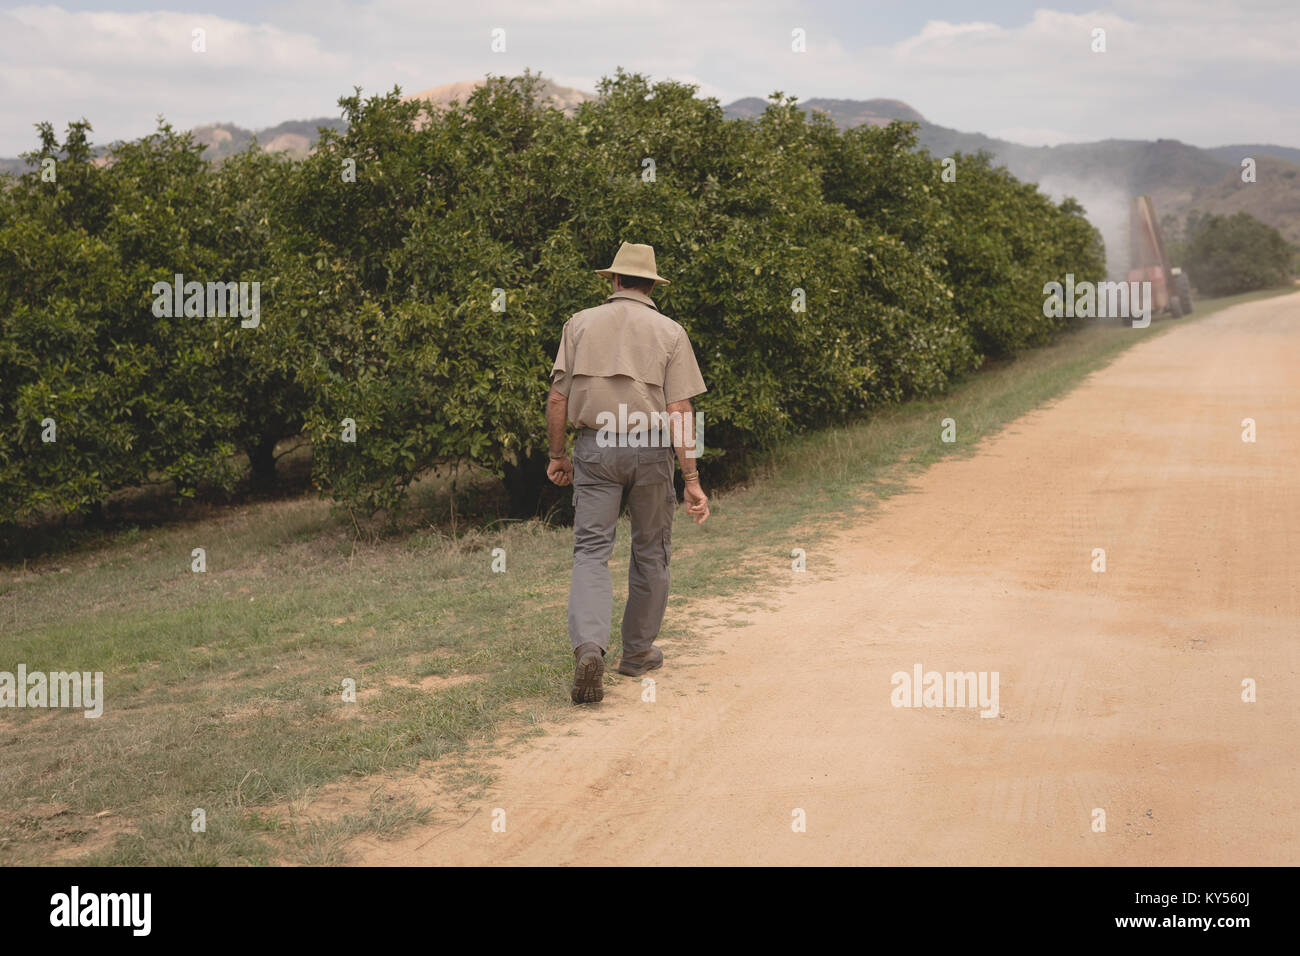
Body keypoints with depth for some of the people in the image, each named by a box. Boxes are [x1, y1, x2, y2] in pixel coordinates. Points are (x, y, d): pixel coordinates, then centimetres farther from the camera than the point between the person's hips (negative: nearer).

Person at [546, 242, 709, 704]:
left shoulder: (581, 323, 6)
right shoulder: (669, 332, 1)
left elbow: (557, 397, 1)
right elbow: (679, 411, -6)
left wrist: (557, 454, 13)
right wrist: (692, 481, -6)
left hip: (594, 446, 1)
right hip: (650, 449, 0)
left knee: (591, 549, -1)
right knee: (650, 552, 15)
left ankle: (588, 646, -23)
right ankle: (638, 652, 24)